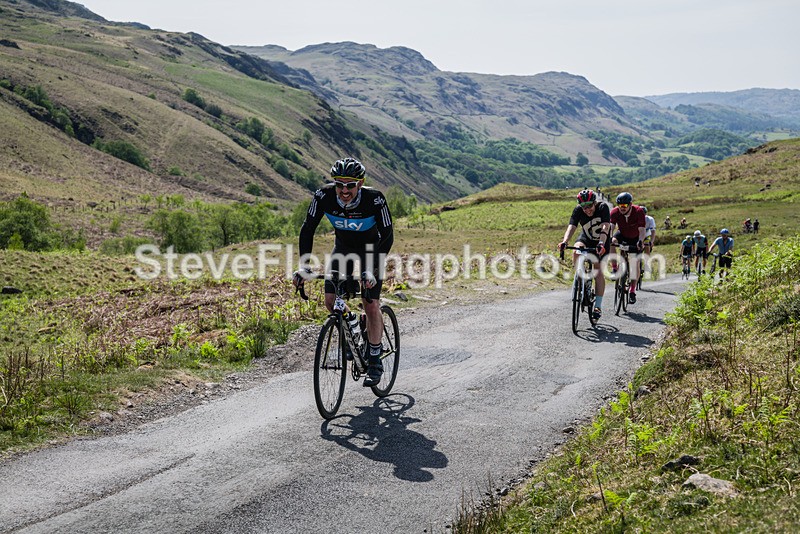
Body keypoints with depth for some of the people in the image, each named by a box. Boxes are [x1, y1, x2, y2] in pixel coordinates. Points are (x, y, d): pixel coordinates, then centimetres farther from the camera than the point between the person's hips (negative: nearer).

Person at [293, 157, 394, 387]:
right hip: (343, 247, 3)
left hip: (371, 249, -3)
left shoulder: (374, 199, -33)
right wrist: (303, 265, -32)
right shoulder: (324, 196, -27)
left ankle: (375, 361, 5)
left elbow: (388, 236, -29)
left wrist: (372, 270, -40)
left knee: (371, 305, -10)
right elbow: (308, 229, -21)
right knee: (330, 301, -8)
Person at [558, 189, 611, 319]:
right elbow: (571, 227, -31)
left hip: (601, 242, -2)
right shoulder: (578, 210, -19)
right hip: (586, 238, 2)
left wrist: (601, 244, -54)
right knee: (577, 252, -33)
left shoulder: (603, 207, -26)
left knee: (598, 273, -12)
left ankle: (598, 306, -3)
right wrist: (564, 242, -50)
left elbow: (605, 227, -37)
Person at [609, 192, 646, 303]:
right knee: (611, 243, -33)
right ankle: (614, 269, -21)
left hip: (635, 238, -1)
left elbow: (641, 229, -34)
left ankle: (633, 291, 1)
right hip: (622, 235, 1)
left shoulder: (639, 212, -29)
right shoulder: (615, 212, -25)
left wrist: (640, 241, -53)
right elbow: (611, 227, -35)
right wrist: (609, 238, -55)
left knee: (635, 263, -9)